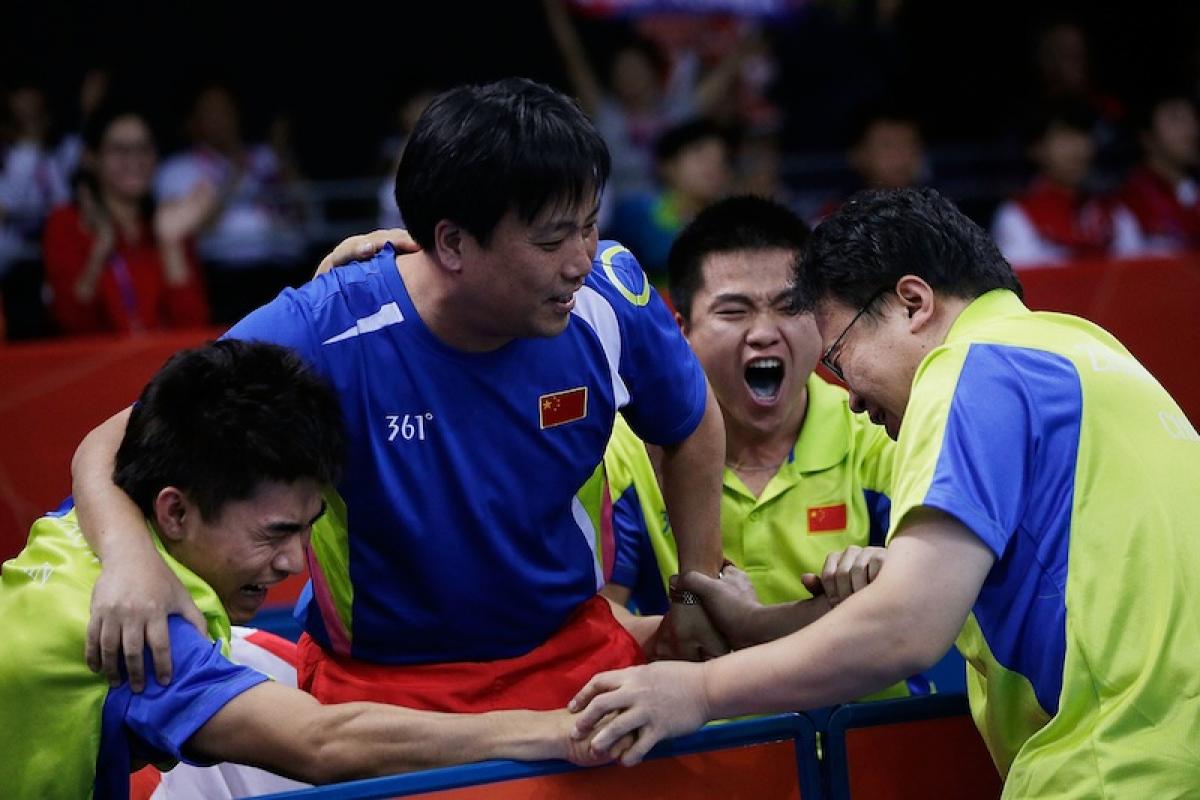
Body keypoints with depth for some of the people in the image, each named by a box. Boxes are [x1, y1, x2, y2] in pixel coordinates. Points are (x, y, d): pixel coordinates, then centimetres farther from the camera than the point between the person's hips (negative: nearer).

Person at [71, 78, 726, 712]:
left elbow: (692, 429, 13)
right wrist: (129, 555, -41)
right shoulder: (325, 333, -21)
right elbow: (110, 449, -19)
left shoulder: (609, 300, -10)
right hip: (375, 680, -3)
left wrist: (698, 588, 10)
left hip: (572, 652, 3)